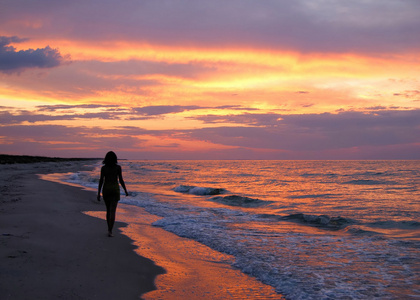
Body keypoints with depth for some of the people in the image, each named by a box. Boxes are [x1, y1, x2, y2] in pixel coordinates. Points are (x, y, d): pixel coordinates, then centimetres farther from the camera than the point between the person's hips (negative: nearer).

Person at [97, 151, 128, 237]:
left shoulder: (103, 168, 0)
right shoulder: (118, 167, -4)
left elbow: (101, 180, -4)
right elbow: (121, 180, -4)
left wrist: (98, 193, -3)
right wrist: (125, 190, 8)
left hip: (106, 189, 2)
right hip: (115, 189, -2)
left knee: (108, 210, 18)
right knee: (112, 211, -6)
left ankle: (109, 229, 23)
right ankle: (110, 231, -17)